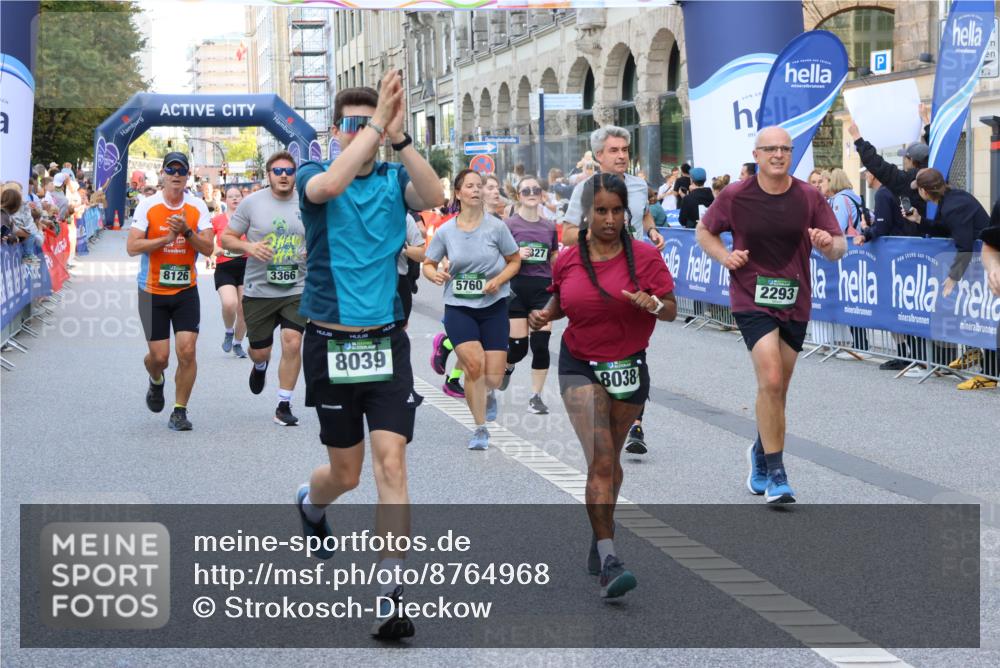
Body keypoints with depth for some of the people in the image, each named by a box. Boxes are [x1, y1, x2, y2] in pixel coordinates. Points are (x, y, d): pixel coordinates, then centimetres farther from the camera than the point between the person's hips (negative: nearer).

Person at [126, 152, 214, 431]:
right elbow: (132, 247, -12)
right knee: (159, 356, 1)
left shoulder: (197, 207, 0)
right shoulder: (147, 206, -5)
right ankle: (156, 382, 38)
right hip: (153, 292, -1)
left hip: (186, 290, 1)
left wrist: (187, 232, -19)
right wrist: (167, 238, -19)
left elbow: (208, 248, -4)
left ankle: (179, 411, 4)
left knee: (187, 350, -10)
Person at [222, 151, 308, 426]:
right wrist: (249, 246, -18)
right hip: (259, 290, 0)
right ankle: (260, 367, 49)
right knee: (259, 351, 9)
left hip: (296, 290, 0)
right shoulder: (252, 202, -1)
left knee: (292, 343, -14)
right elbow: (227, 238, 2)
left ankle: (284, 406, -1)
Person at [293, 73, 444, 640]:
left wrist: (400, 135, -31)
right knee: (347, 472, 11)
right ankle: (311, 504, 47)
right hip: (330, 343, -1)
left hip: (387, 342, 1)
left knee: (391, 461, -11)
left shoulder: (394, 180, 3)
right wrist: (377, 121, -32)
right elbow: (329, 186, -28)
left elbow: (434, 198, -21)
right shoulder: (313, 176, -2)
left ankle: (391, 592, -8)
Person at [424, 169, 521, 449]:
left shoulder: (496, 226, -5)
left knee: (493, 378, -5)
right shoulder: (445, 231, -2)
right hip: (458, 308, 0)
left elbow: (515, 261, 5)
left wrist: (498, 280, -13)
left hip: (493, 307, 0)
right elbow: (428, 263, 10)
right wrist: (434, 274, -14)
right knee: (474, 364, -20)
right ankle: (480, 429, 0)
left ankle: (488, 394, 37)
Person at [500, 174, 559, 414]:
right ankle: (506, 366, 36)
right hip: (517, 288, -2)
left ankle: (536, 396, 4)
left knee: (540, 344, -7)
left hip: (543, 288, 2)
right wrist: (516, 256, -20)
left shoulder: (549, 226, 8)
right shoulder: (509, 225, -3)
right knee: (518, 347, 0)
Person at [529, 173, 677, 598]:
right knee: (599, 459, -15)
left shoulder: (645, 256, -6)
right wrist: (544, 314, -5)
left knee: (610, 459, 16)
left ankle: (601, 536, 41)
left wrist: (653, 304, -27)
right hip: (580, 366, -1)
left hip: (628, 367, 1)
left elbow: (672, 310, -5)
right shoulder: (567, 260, -2)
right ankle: (609, 562, -19)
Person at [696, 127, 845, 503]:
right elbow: (703, 231, 10)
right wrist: (724, 256, -9)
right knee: (771, 381, -18)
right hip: (752, 299, -3)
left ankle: (761, 453, 40)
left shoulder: (809, 197, 0)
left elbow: (839, 248, 3)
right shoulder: (735, 196, -4)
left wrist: (829, 244, -21)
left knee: (777, 389, 14)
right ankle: (775, 475, -12)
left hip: (794, 303, 3)